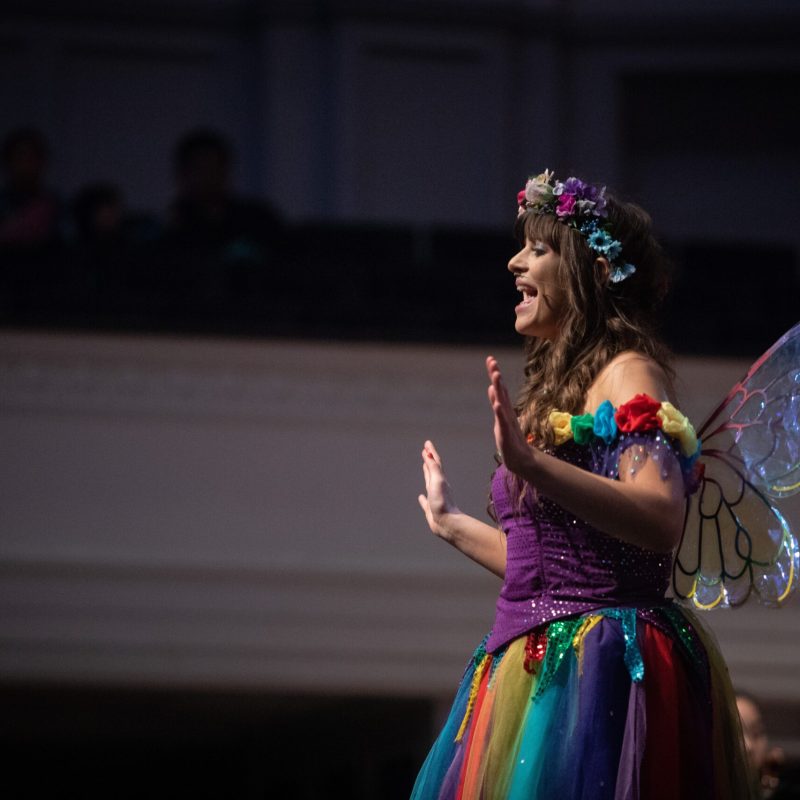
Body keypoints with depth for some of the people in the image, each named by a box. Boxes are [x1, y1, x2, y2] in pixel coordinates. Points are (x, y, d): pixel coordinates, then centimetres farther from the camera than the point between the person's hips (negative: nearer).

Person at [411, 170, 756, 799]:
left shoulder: (628, 375, -7)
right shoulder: (562, 388, 19)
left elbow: (662, 521, -24)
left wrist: (528, 464, -36)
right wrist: (452, 524, 38)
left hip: (594, 669, -9)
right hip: (536, 668, 9)